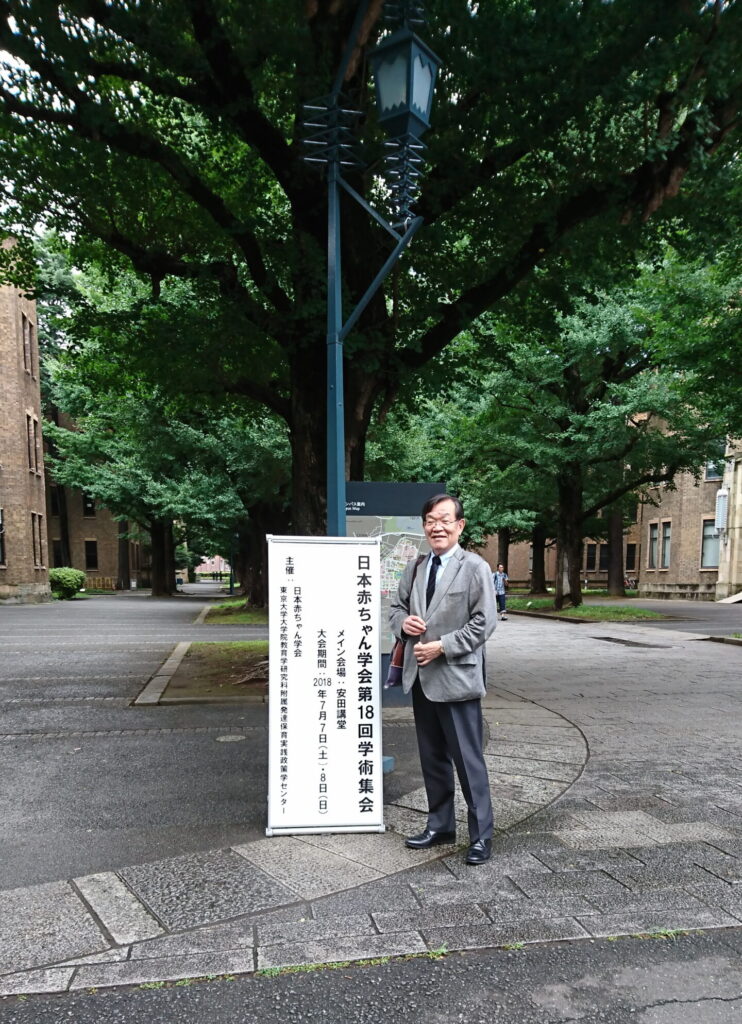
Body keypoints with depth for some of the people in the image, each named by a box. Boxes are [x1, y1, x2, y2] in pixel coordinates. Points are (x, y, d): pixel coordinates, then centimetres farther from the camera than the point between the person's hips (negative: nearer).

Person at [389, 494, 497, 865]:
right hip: (420, 677, 6)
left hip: (456, 678, -6)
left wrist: (441, 647, -18)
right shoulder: (415, 568, 10)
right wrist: (403, 622, -7)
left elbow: (484, 622, -13)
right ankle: (440, 825, 33)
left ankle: (481, 835, 16)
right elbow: (396, 607, 17)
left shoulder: (475, 567, -9)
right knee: (432, 758, 17)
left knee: (468, 760, 2)